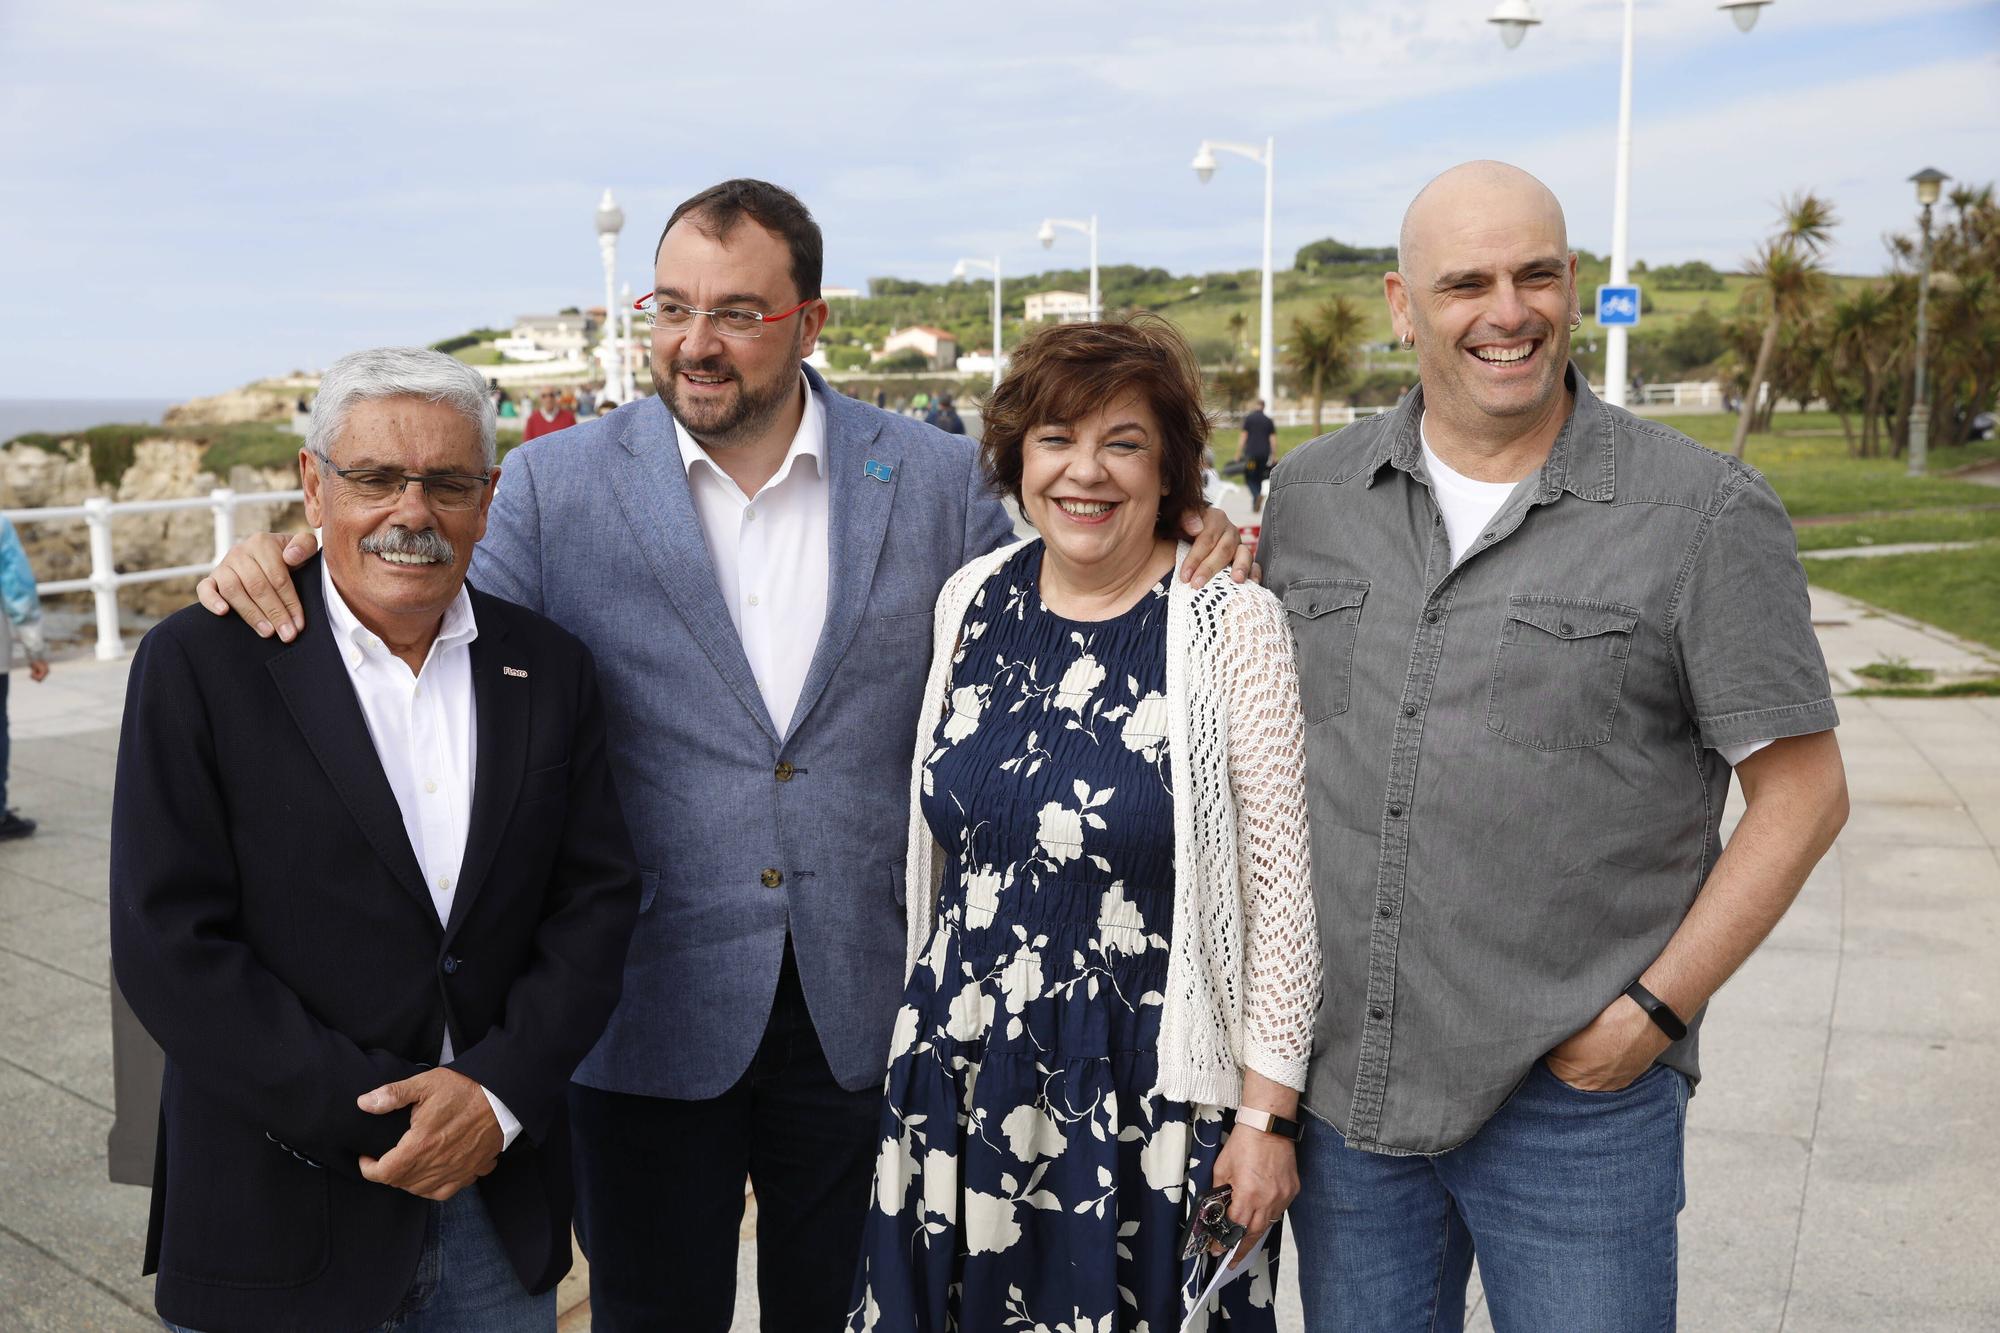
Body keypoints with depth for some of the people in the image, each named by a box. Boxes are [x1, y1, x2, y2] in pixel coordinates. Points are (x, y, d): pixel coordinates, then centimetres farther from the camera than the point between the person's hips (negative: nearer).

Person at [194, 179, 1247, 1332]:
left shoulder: (934, 480, -1)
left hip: (862, 1016, 1)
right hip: (650, 1016, 0)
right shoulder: (557, 485, -4)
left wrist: (1174, 565, -11)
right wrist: (291, 588, -17)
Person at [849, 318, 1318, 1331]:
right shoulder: (971, 601, 2)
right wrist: (923, 1037, 15)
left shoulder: (1230, 623, -11)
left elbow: (1282, 889, -10)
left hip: (1150, 1094, -4)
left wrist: (1267, 1116, -10)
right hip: (962, 1079, 4)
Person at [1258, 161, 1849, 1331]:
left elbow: (1803, 793, -6)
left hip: (1576, 1102, -3)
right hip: (1343, 1081, 4)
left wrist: (1655, 1014, -10)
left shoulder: (1709, 512, -8)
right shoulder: (1312, 493, 4)